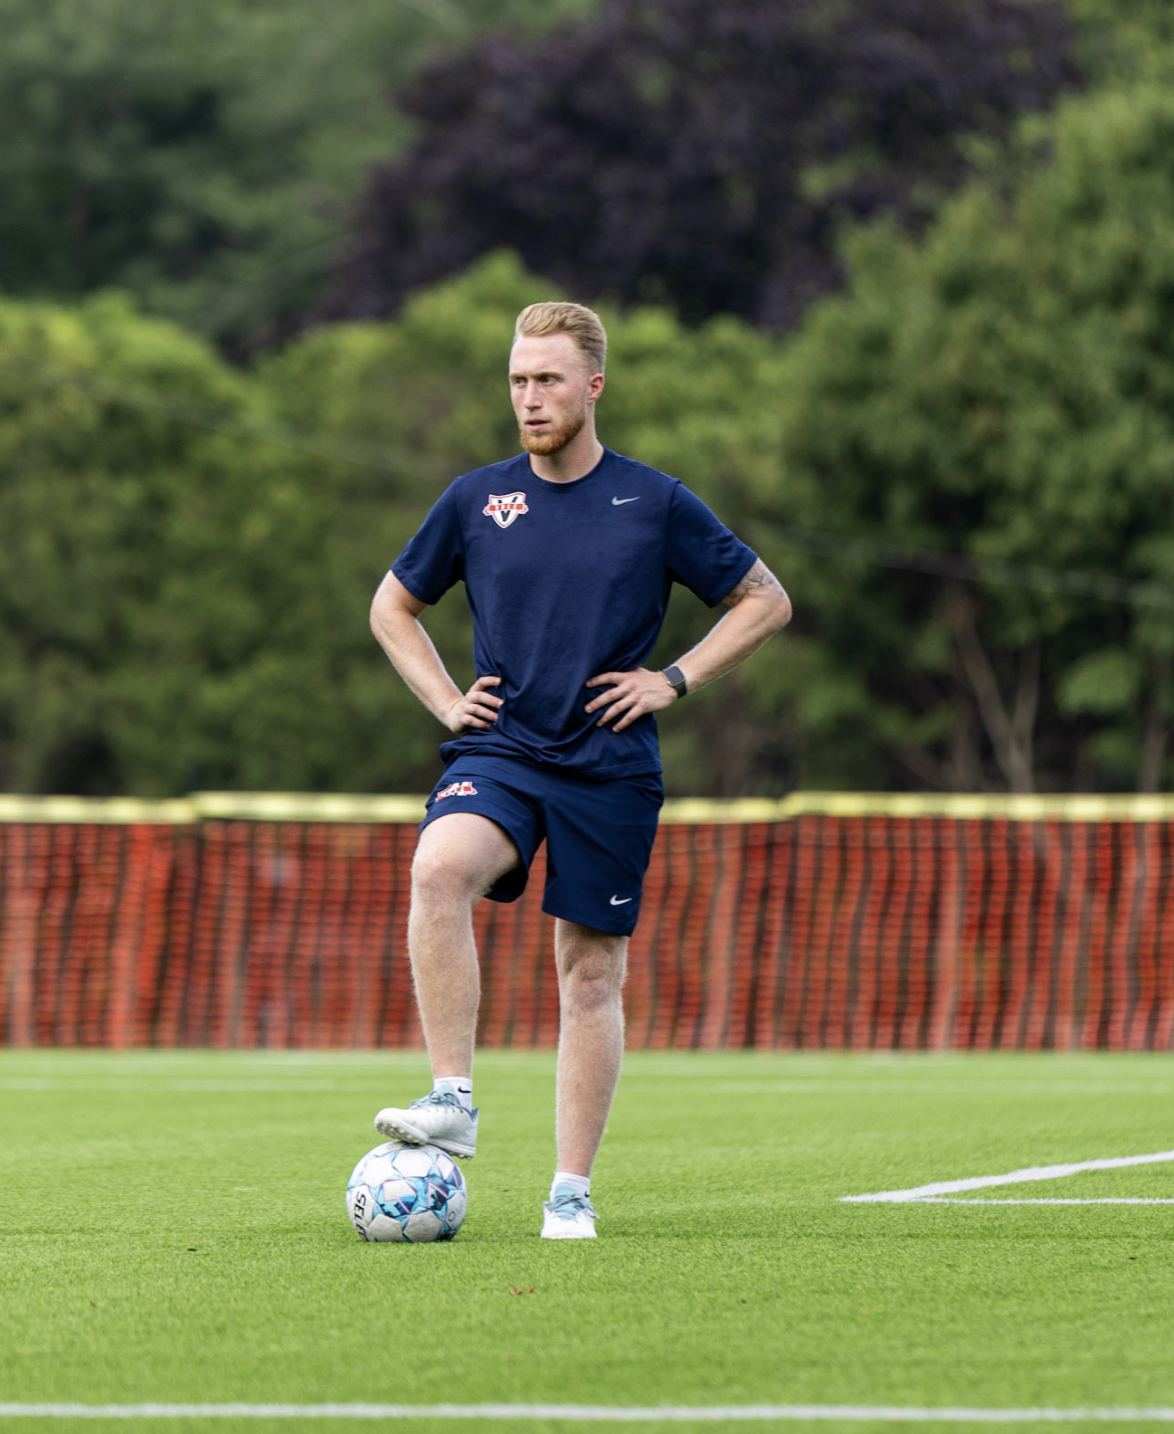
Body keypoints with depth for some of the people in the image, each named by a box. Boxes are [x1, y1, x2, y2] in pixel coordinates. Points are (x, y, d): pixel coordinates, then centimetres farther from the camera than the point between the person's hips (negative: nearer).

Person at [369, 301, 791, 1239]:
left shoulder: (656, 505, 1)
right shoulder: (477, 500, 6)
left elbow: (766, 603, 9)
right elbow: (393, 607, 20)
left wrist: (673, 683, -1)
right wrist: (445, 700, 6)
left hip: (610, 772, 0)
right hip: (498, 754, 1)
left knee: (591, 977, 2)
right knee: (439, 869, -30)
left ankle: (573, 1189, 11)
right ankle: (453, 1101, -29)